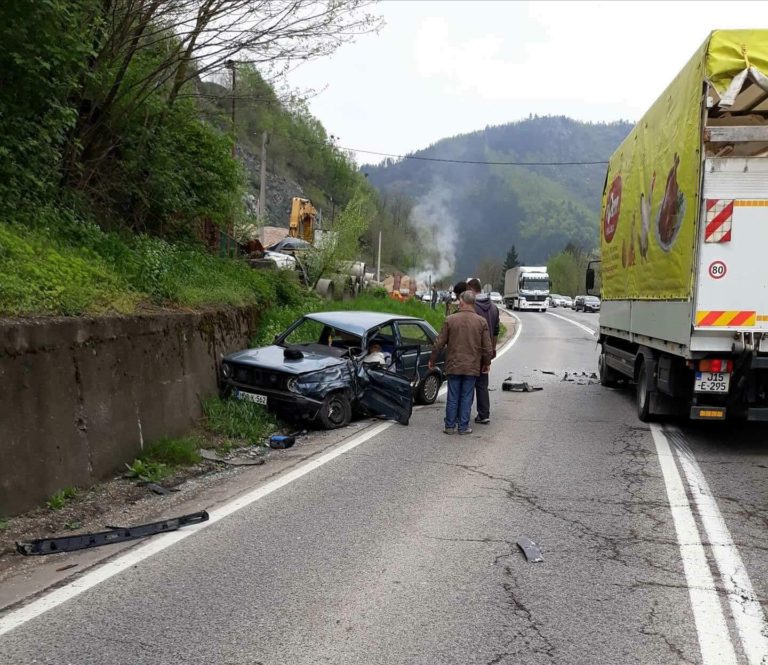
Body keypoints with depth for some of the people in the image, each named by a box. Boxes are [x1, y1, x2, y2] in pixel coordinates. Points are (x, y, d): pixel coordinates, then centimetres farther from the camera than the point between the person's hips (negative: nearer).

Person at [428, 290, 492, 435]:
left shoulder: (450, 320, -6)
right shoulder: (481, 322, -3)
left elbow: (439, 343, -2)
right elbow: (487, 347, 1)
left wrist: (432, 360, 10)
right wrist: (486, 363, 16)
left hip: (453, 366, 0)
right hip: (472, 367, 0)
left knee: (453, 397, 7)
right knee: (466, 397, 7)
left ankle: (450, 426, 12)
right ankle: (464, 427, 10)